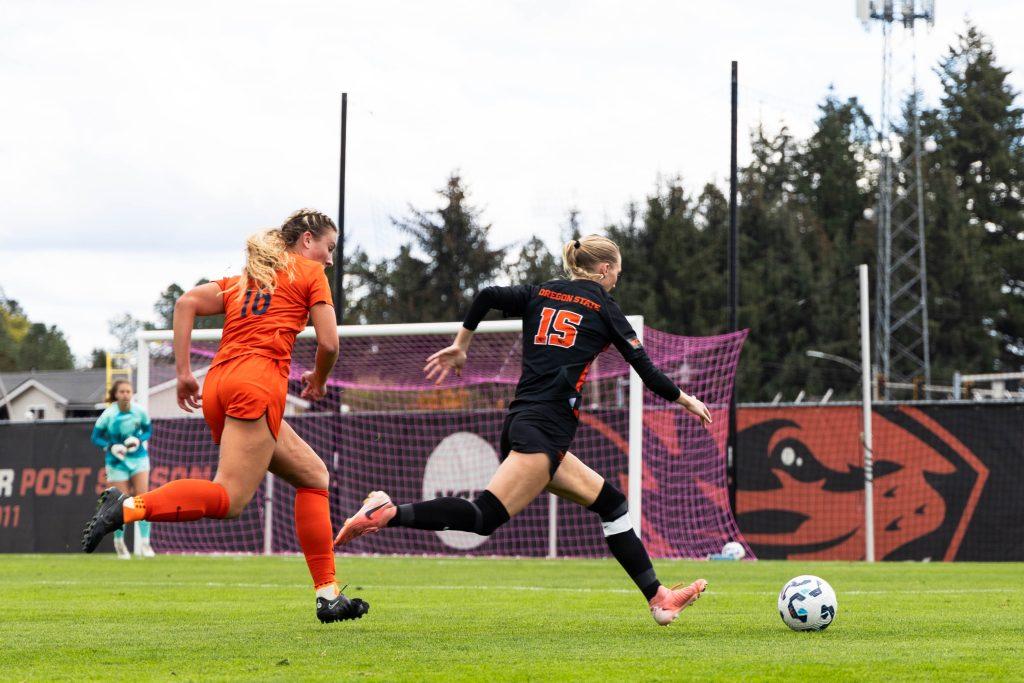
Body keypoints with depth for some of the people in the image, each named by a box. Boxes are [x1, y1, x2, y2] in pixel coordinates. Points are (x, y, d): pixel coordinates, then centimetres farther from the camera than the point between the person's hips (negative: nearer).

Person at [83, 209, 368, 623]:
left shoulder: (242, 279, 28)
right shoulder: (309, 273, 12)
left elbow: (187, 302, 13)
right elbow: (328, 343, 4)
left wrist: (183, 372, 11)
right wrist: (318, 381, 24)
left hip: (218, 385, 8)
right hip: (260, 381, -8)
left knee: (314, 476, 15)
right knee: (228, 499, -16)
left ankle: (327, 594, 8)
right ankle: (128, 507, -33)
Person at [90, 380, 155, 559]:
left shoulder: (139, 412, -7)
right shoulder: (108, 415, -14)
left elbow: (148, 430, 9)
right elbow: (96, 436, -5)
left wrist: (139, 440, -12)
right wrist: (111, 447, -23)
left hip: (138, 458, 2)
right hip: (117, 462, -2)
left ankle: (145, 543, -6)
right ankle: (119, 541, 24)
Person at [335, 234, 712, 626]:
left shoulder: (540, 294, 18)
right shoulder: (603, 308, 4)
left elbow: (487, 297, 2)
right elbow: (646, 371, 5)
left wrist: (459, 347, 14)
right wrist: (685, 400, 20)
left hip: (521, 422, 8)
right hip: (545, 430, -8)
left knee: (610, 501, 14)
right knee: (485, 517, -18)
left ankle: (657, 597, 13)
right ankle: (388, 514, -30)